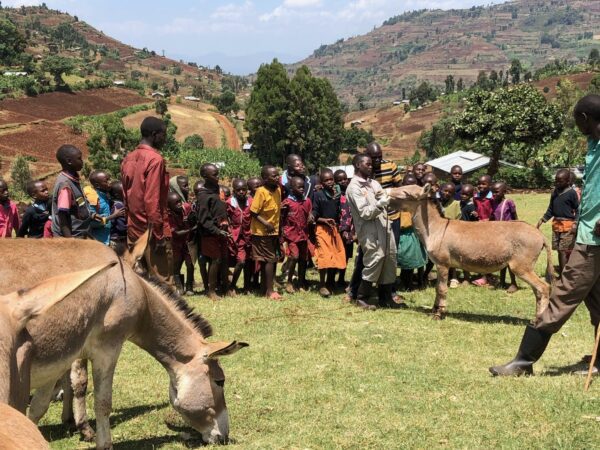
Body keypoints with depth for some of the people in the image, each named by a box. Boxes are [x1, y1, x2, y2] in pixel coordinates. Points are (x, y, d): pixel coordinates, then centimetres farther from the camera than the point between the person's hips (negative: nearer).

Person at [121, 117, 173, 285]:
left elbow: (126, 196, 14)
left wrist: (132, 222, 19)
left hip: (134, 229, 8)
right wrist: (159, 234, -16)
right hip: (152, 231, -8)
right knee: (163, 283, -5)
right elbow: (152, 200, -18)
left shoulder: (128, 159, 11)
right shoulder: (155, 159, -13)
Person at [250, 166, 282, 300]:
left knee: (270, 261, 12)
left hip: (274, 231, 7)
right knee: (270, 260, -7)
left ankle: (265, 288, 20)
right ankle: (269, 291, -1)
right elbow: (253, 212, -18)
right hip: (262, 232, -7)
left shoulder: (278, 190, 3)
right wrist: (266, 224, -26)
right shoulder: (261, 192, -19)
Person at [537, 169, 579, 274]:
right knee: (559, 250, 11)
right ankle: (561, 273, 19)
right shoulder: (555, 192, 11)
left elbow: (578, 210, -6)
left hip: (567, 225, -7)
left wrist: (575, 223, -17)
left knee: (564, 251, -9)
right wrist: (542, 220, 11)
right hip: (556, 224, 7)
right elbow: (551, 209, 19)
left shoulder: (572, 193, -9)